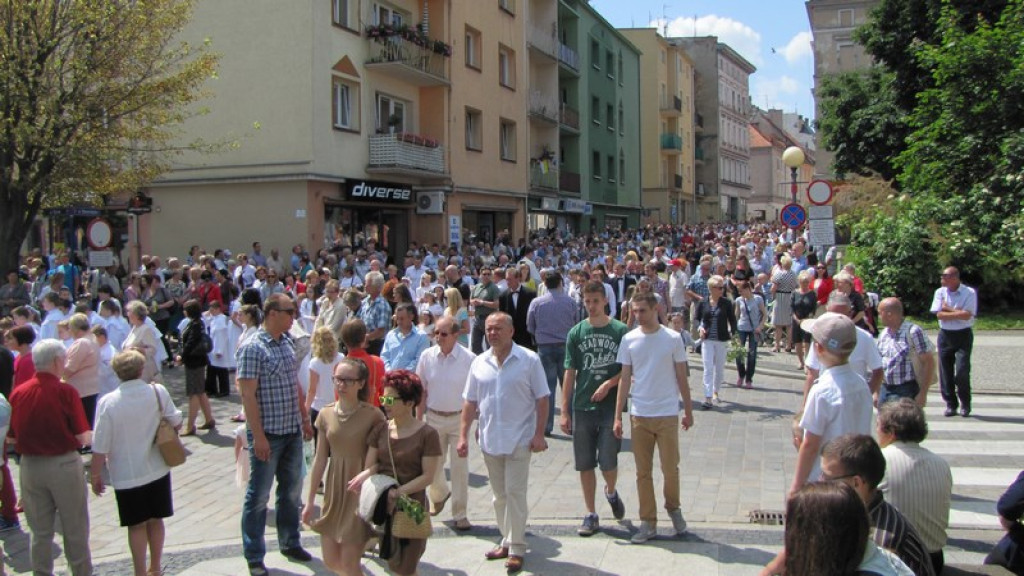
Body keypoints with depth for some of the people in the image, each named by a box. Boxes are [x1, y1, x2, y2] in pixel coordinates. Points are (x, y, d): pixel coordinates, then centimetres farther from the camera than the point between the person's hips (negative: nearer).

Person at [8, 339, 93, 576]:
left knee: (40, 531, 15)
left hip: (30, 466, 4)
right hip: (64, 464, -4)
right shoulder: (66, 391, -13)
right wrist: (94, 438, 8)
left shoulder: (18, 393, -1)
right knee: (75, 529, 11)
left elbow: (11, 436, 5)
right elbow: (82, 437, -14)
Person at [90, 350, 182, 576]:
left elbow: (100, 447, -13)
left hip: (127, 476, -3)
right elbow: (176, 423, 2)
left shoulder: (108, 402, -15)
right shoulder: (158, 392, -9)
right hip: (157, 470, 3)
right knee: (155, 520, 16)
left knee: (137, 525, 8)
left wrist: (95, 475, 0)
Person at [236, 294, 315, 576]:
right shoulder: (253, 349, -14)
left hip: (292, 432, 7)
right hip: (267, 434, -7)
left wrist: (305, 419, 15)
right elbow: (248, 395, -17)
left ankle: (290, 542, 35)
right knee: (258, 495, 4)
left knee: (292, 490, 18)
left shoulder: (288, 344, 8)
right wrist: (258, 436, -19)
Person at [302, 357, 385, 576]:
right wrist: (310, 501, 8)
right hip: (334, 491, 5)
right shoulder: (325, 415, 0)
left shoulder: (373, 416, -13)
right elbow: (320, 459, 6)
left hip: (361, 492, -5)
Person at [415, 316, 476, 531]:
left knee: (459, 468, 3)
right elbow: (421, 390, 4)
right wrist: (418, 420, 4)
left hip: (459, 418, -3)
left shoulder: (469, 359, -13)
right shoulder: (427, 356, -5)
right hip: (434, 418, 3)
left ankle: (459, 515, 16)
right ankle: (438, 495, 46)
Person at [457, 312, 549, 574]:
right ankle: (507, 541, 26)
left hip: (519, 440, -5)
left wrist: (539, 434, -11)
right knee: (500, 495, 13)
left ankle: (516, 548, 5)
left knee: (515, 493, -4)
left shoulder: (529, 360, -5)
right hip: (489, 441, 5)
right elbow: (470, 402, 10)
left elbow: (542, 399, -5)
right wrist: (463, 435, 5)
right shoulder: (479, 363, 7)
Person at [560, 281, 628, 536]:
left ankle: (611, 492, 28)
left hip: (611, 405, -2)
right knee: (585, 464, 6)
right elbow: (570, 374, 4)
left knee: (608, 461, -5)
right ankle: (591, 515, 19)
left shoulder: (620, 331, -2)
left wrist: (608, 384, -14)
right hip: (582, 407, 2)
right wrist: (565, 412, 1)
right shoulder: (576, 333, 4)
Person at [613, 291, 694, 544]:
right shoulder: (629, 340, 1)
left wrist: (688, 411, 6)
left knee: (671, 469, 4)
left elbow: (682, 378, 4)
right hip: (639, 415, 2)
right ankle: (648, 523, 16)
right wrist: (618, 416, 2)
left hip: (667, 414, -2)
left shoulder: (673, 338, -4)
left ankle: (673, 508, 31)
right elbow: (625, 379, 4)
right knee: (643, 472, 6)